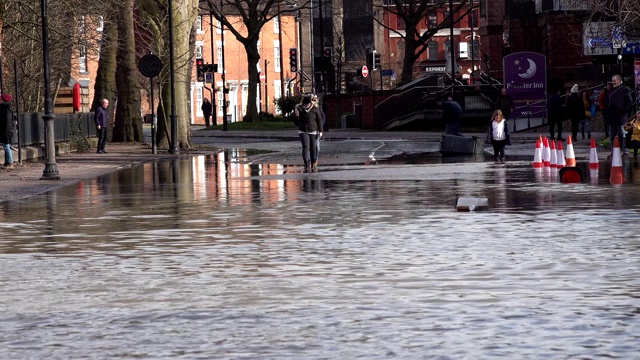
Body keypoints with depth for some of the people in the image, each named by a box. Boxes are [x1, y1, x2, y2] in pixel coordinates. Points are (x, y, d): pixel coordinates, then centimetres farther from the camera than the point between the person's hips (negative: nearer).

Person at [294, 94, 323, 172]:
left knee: (313, 148, 3)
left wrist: (320, 131, -3)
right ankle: (307, 165, -19)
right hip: (303, 131, 0)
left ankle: (313, 164, 19)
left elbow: (319, 120, 2)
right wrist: (296, 115, -16)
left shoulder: (315, 109, -3)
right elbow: (296, 122, 4)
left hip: (313, 131, 0)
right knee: (305, 147, -14)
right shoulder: (299, 109, -2)